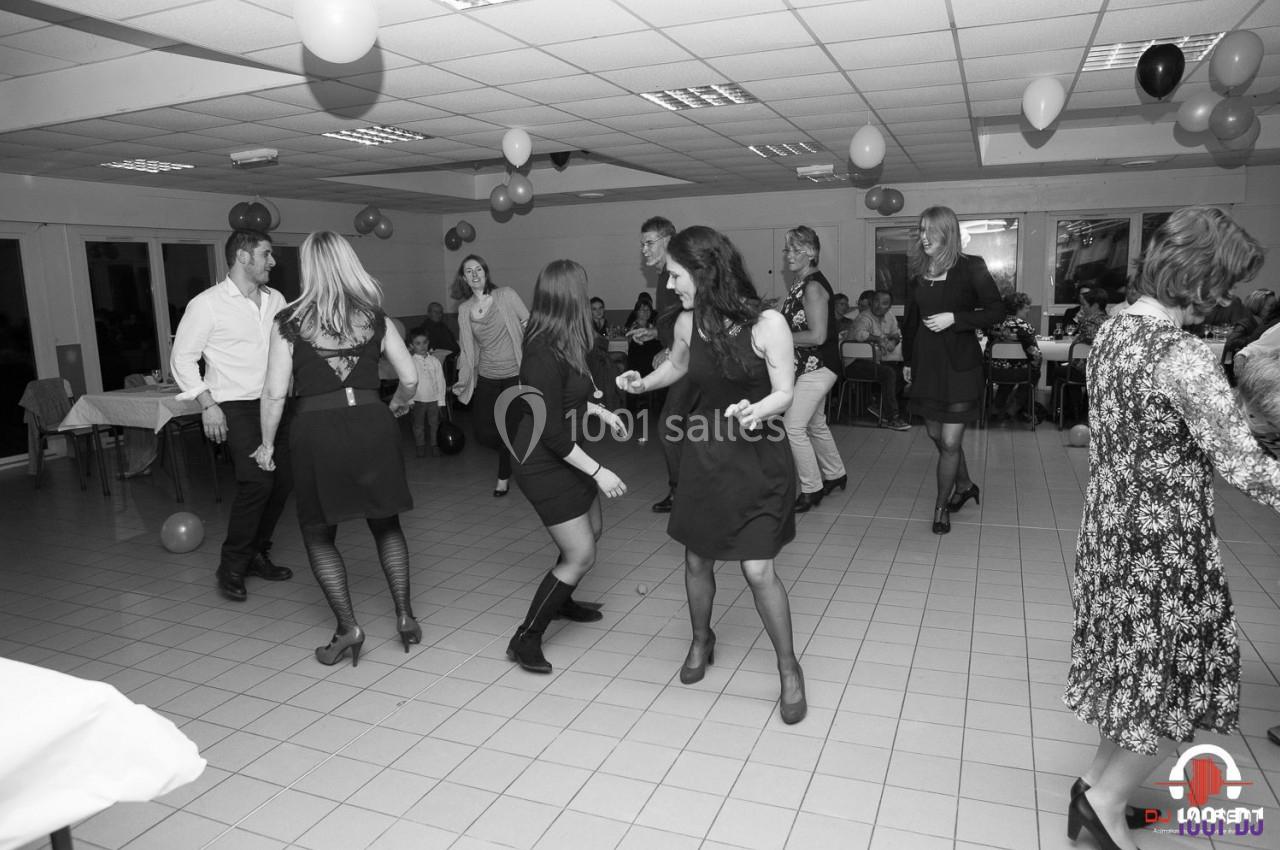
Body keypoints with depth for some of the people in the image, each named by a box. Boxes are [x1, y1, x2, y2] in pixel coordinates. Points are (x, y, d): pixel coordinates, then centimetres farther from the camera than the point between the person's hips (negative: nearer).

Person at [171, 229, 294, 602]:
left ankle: (256, 555, 24)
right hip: (234, 406, -6)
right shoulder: (207, 304, -6)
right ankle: (231, 567, -3)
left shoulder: (276, 300, 10)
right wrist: (207, 404, -12)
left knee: (282, 480, 4)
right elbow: (182, 359, -4)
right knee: (256, 480, -19)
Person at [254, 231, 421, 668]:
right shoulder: (374, 317, 5)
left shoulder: (289, 321, -2)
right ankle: (404, 615, 16)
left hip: (316, 430, -2)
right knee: (385, 523, 20)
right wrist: (397, 405, 26)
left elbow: (275, 393, -6)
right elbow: (410, 378, 5)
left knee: (318, 533, 15)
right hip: (372, 423, 3)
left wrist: (267, 444, 7)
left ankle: (348, 627, 8)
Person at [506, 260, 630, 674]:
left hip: (567, 456, 10)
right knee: (581, 555, -5)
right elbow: (552, 433, -27)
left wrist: (604, 412, 15)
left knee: (593, 530, 24)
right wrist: (597, 472, -24)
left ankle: (561, 601, 47)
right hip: (544, 465, -10)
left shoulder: (562, 346, 0)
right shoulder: (543, 356, -28)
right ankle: (525, 640, 8)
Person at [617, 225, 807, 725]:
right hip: (704, 453, 5)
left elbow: (784, 393, -15)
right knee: (696, 559, 13)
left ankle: (789, 668, 16)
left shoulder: (767, 323, -19)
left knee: (758, 570, -7)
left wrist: (756, 412, -34)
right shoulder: (687, 323, -5)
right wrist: (643, 383, 0)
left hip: (759, 457, -4)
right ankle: (702, 640, 41)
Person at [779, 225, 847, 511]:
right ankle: (835, 475, 39)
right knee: (815, 424, 21)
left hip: (817, 367, -10)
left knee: (793, 426, -10)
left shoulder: (813, 286, -18)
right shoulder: (800, 284, 10)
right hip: (806, 367, 10)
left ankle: (811, 490, 1)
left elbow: (817, 335, -23)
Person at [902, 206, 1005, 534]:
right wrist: (907, 359, 17)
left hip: (960, 365, -5)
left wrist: (954, 318, -19)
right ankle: (964, 486, 39)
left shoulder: (970, 268, -8)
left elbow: (996, 311, -9)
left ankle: (941, 506, 15)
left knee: (950, 442, -4)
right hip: (926, 364, 5)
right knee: (936, 435, 15)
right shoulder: (919, 272, 6)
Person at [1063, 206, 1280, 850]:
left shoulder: (1111, 332, 3)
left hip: (1112, 528, 8)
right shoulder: (1184, 357, -23)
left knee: (1137, 670, 22)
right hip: (1165, 543, -8)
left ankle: (1096, 784, 33)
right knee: (1178, 683, 11)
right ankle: (1106, 798, 21)